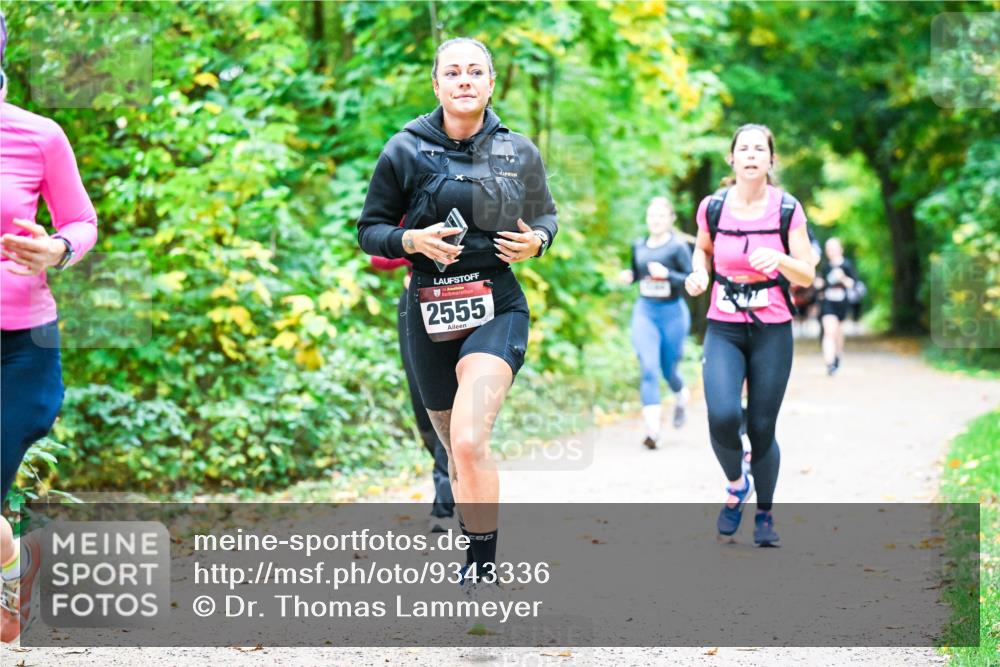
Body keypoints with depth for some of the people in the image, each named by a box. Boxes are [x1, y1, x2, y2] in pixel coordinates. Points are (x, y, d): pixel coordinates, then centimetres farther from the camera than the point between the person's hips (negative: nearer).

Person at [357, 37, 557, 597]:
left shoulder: (519, 152, 3)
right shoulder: (406, 151, -1)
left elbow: (547, 215, 18)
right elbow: (370, 230, 5)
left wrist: (537, 241, -5)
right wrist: (412, 240, -15)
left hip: (498, 308, -2)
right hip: (429, 314, 2)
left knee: (469, 441, -23)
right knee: (456, 451, 14)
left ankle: (484, 572, -13)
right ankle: (476, 553, 37)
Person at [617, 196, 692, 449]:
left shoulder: (678, 246, -9)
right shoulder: (638, 246, 5)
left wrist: (667, 274, -27)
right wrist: (628, 276, 0)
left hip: (672, 312, -3)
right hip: (644, 311, 3)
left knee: (668, 369, 11)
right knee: (648, 368, -11)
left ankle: (681, 396, 47)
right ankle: (652, 428, -15)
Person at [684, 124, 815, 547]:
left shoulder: (787, 210, -5)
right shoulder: (712, 208, -1)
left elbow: (807, 277, -2)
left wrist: (779, 259, -22)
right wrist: (699, 273, -2)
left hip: (772, 330, 0)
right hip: (723, 329, 1)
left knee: (762, 428, 1)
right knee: (722, 416, -21)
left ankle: (764, 514, 25)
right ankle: (735, 485, 11)